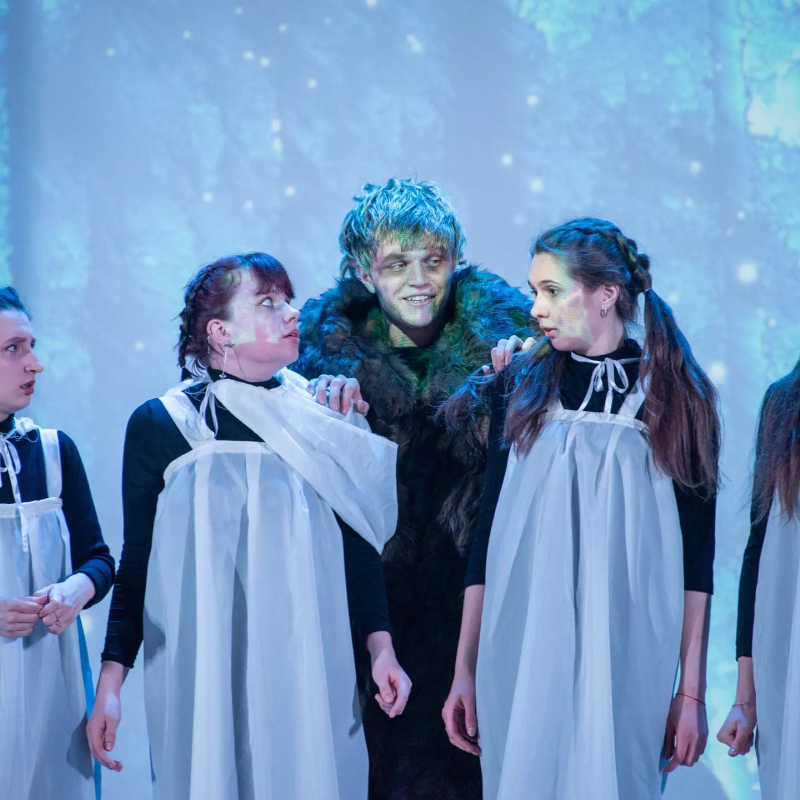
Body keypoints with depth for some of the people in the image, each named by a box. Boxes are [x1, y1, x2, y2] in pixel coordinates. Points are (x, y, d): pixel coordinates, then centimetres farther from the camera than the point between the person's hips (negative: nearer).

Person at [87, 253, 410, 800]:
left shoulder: (322, 419, 5)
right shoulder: (160, 424, 1)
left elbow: (358, 544, 9)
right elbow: (136, 559, 3)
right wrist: (111, 680, -1)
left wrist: (381, 647, 1)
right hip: (200, 671, -1)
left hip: (308, 669, 2)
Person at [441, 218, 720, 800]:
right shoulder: (521, 389, 6)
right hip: (521, 664, 2)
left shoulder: (677, 398, 0)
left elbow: (696, 555, -1)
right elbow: (489, 533, 5)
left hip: (628, 665, -1)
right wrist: (465, 671, 2)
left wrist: (692, 691, -5)